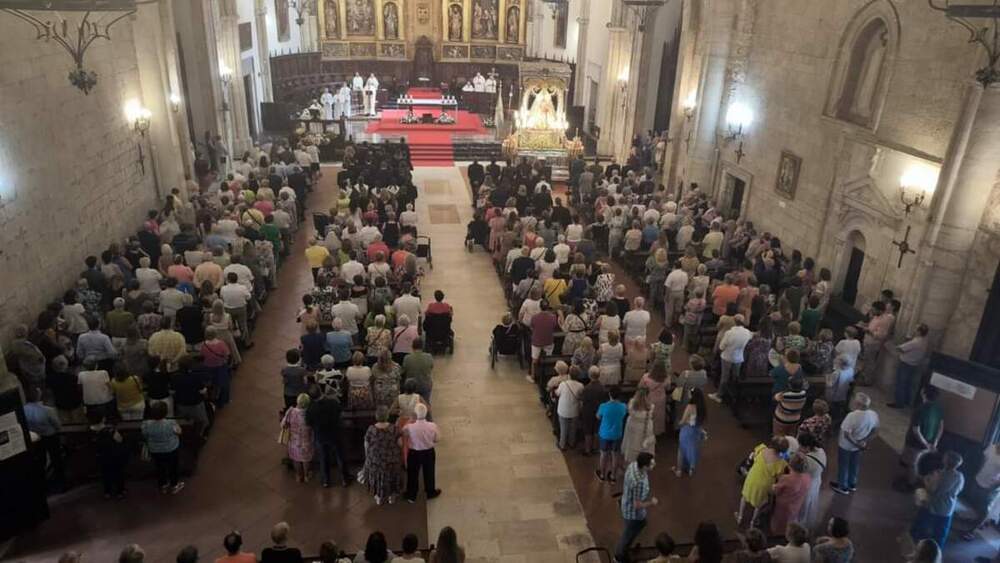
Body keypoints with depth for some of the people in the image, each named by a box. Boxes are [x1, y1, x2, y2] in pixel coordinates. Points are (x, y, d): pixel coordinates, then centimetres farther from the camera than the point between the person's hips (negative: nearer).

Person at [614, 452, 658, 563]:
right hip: (634, 513, -9)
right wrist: (651, 503, -15)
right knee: (629, 534, 19)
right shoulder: (640, 482, -42)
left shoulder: (633, 464, -15)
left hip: (627, 505, 9)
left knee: (642, 523, 34)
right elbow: (637, 505, -31)